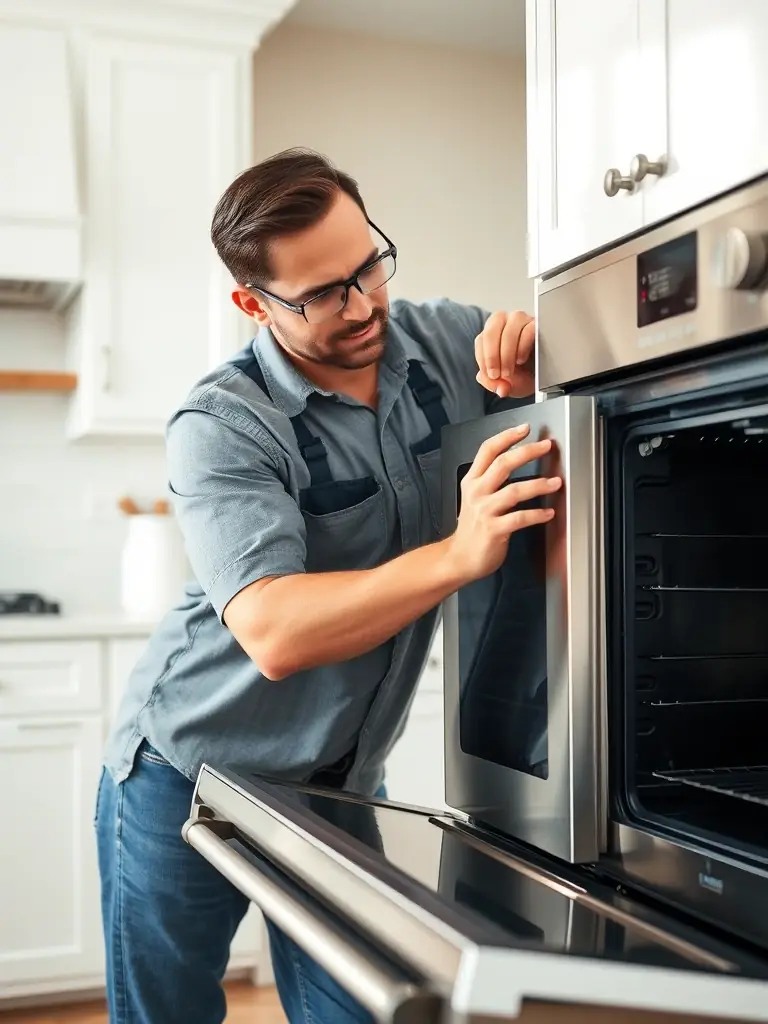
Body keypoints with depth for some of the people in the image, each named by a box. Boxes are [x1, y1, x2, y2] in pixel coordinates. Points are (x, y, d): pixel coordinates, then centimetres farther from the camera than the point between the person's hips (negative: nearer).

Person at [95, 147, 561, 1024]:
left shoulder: (441, 340, -6)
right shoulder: (222, 426, -22)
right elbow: (275, 635, -34)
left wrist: (531, 350, -21)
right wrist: (459, 555, -44)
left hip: (340, 781, 4)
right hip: (190, 773, -3)